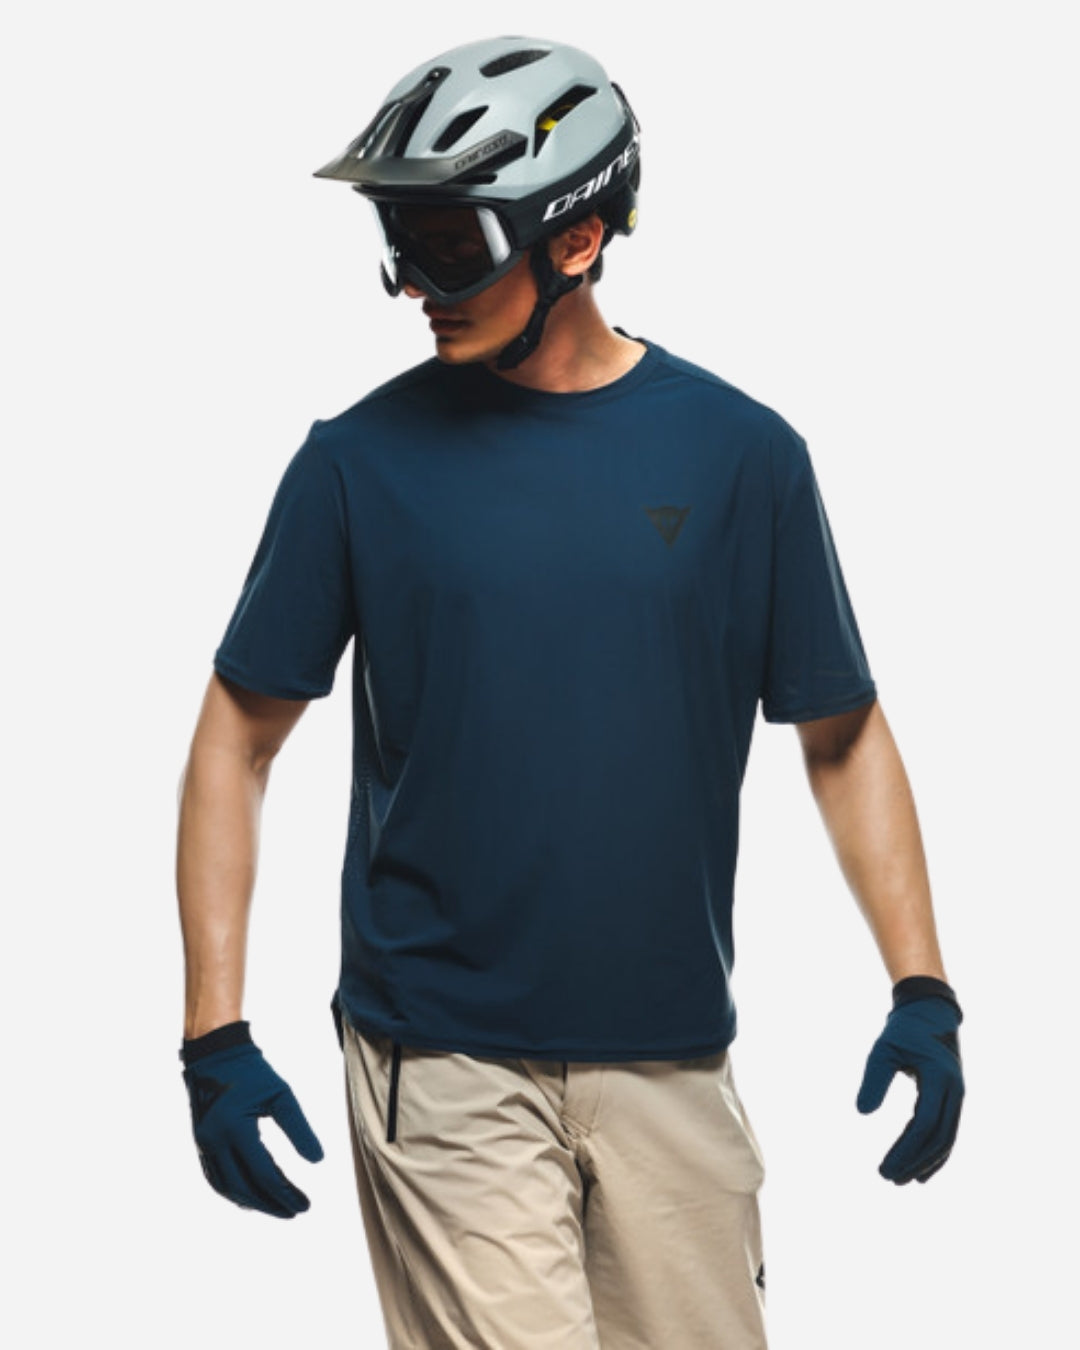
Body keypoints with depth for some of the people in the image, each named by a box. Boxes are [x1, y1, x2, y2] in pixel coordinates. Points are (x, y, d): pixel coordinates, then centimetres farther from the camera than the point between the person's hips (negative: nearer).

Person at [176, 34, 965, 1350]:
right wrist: (216, 1032, -5)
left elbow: (842, 737, 8)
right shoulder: (363, 459, -2)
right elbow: (239, 740, 3)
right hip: (443, 1073, -2)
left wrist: (921, 990, -2)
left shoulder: (739, 453, 0)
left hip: (672, 1065, 2)